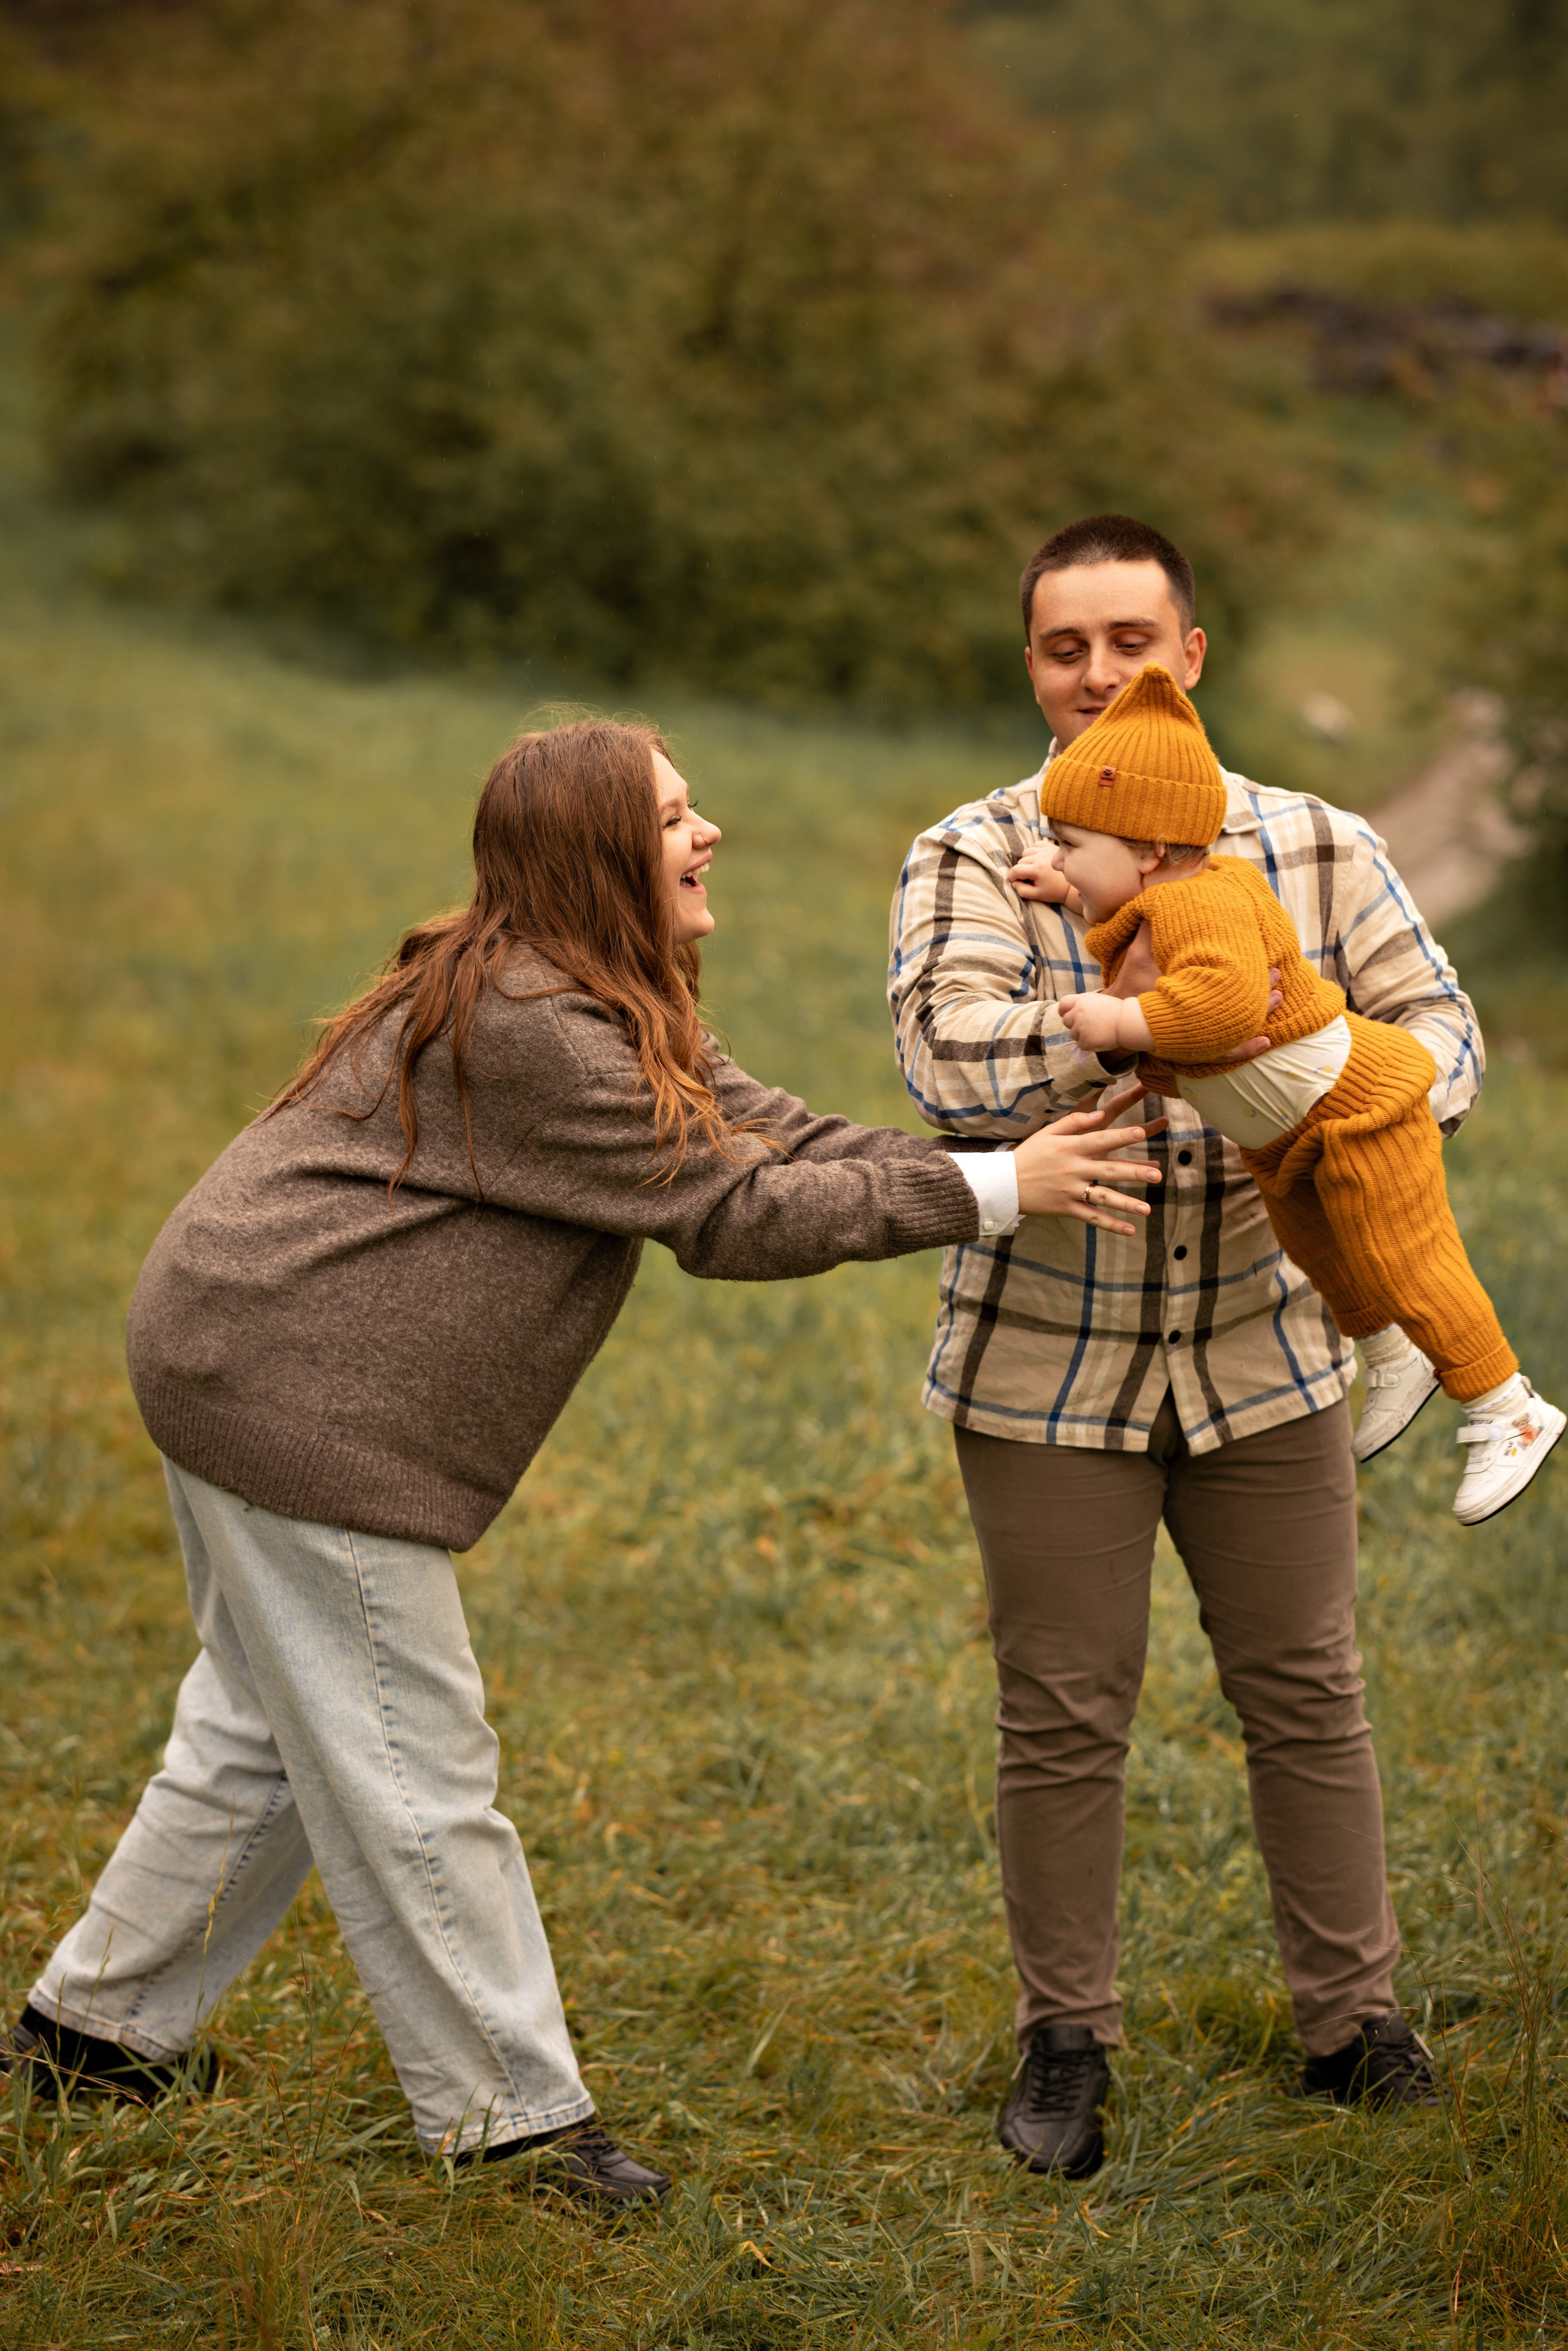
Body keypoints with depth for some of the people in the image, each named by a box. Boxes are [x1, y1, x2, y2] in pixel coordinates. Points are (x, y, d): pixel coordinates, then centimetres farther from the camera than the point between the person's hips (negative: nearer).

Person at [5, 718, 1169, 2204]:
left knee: (270, 1730, 19)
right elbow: (727, 1214, -22)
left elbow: (767, 1133, 4)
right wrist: (987, 1191, -21)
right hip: (293, 1399, -11)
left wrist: (1029, 1161, -6)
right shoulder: (530, 1033, -23)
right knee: (412, 1758, -3)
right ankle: (508, 2113, 7)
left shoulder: (614, 1016, 11)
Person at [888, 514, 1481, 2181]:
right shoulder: (970, 864, -10)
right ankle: (1064, 2043, 21)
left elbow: (1437, 1027, 0)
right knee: (1063, 1717, 6)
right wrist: (1144, 1005, -29)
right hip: (1049, 1366, -2)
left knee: (1306, 1694, 10)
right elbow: (955, 1067, -26)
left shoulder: (1315, 850, -1)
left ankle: (1351, 2022, 25)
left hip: (1261, 1351, 2)